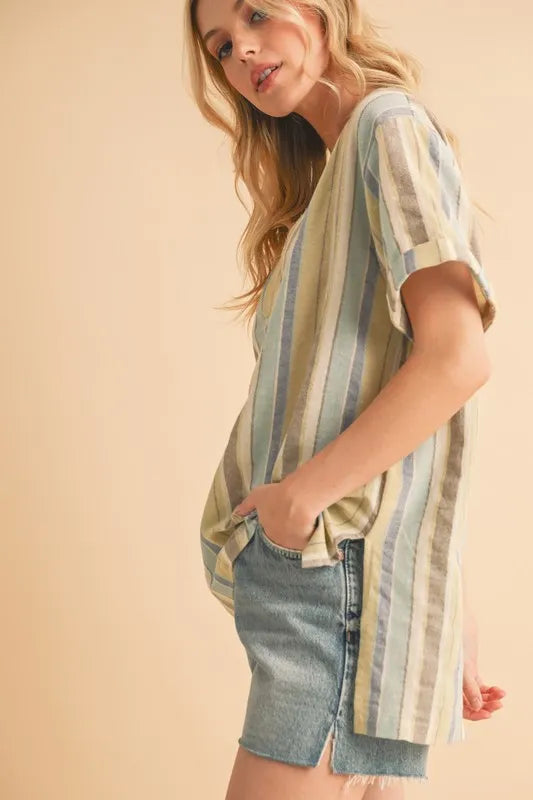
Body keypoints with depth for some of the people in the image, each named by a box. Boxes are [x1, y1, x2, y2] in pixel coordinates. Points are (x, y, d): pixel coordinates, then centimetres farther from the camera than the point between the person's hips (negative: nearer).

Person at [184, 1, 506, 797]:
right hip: (304, 568, 9)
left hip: (346, 566, -9)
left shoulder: (389, 125, -4)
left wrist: (305, 489, -14)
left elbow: (458, 356, -17)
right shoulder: (329, 177, 23)